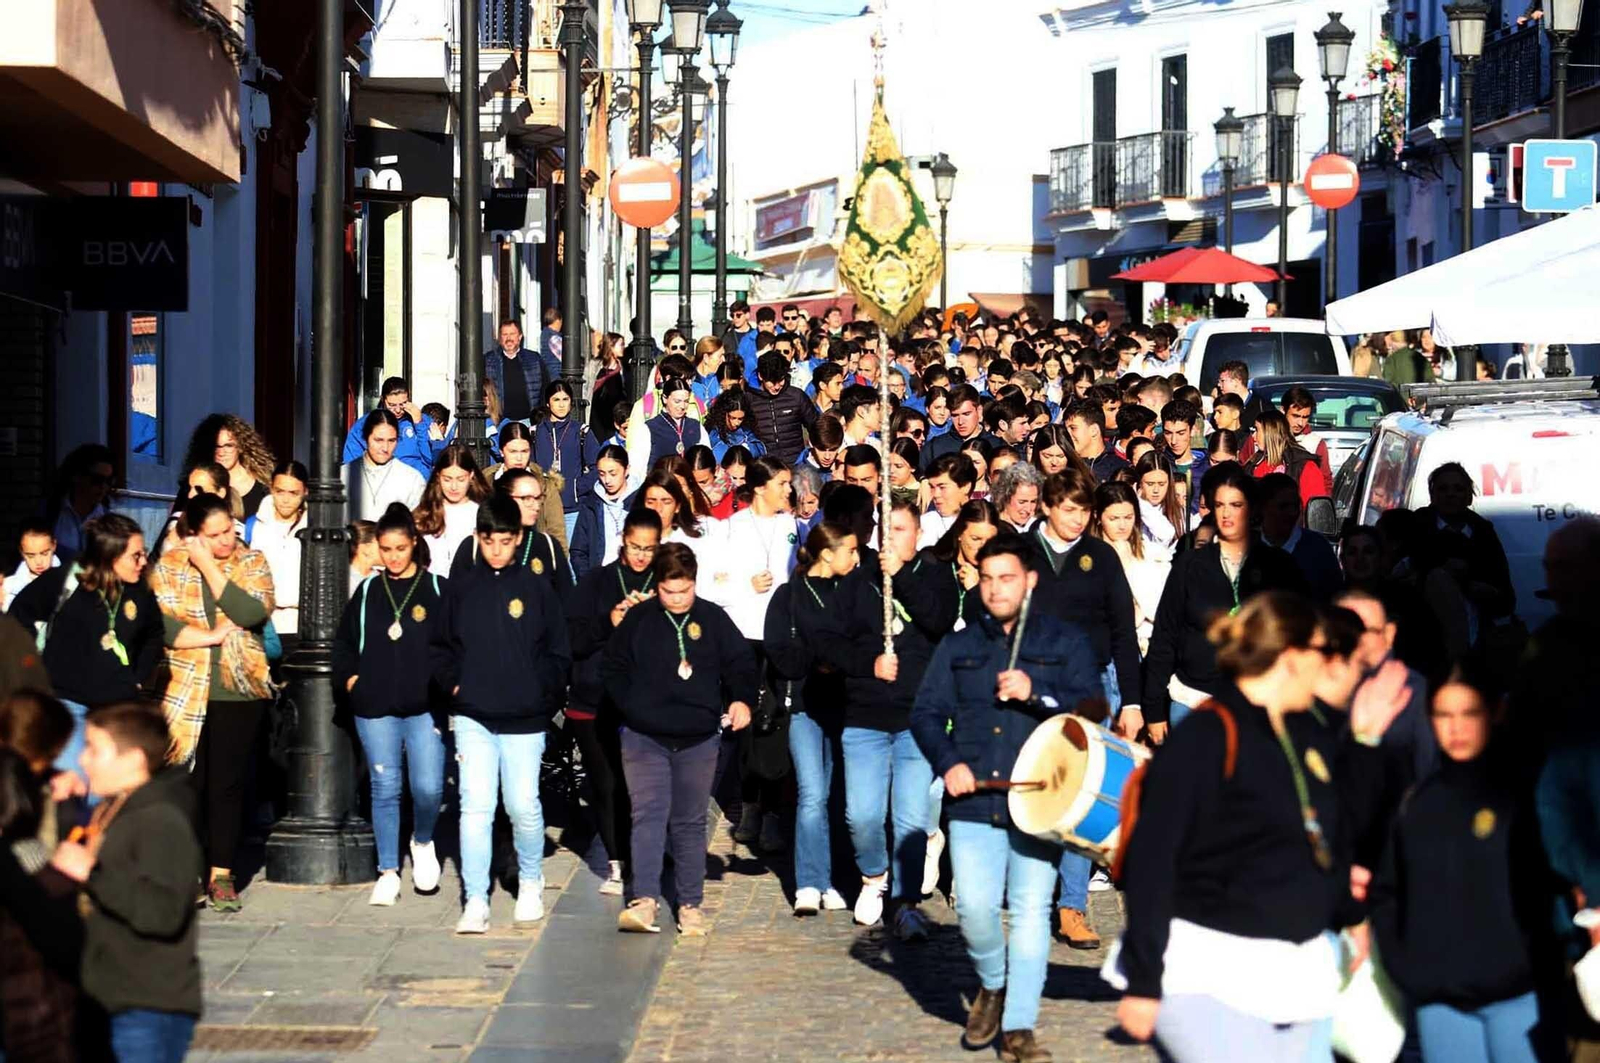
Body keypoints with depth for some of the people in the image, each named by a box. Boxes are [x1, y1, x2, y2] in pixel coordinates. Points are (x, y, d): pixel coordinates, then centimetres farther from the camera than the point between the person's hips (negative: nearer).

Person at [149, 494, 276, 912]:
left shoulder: (252, 562, 4)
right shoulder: (169, 567, 3)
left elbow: (254, 612, -13)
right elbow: (159, 623, -10)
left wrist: (209, 567, -11)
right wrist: (212, 636, -12)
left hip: (241, 690, 1)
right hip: (185, 693, 0)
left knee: (229, 783, 3)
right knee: (188, 783, 1)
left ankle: (222, 873, 11)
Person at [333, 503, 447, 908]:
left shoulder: (437, 590, 3)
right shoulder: (368, 592, 10)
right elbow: (343, 641, 18)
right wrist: (349, 678, 5)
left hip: (425, 707, -2)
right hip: (375, 708, 2)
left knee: (428, 788, -10)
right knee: (385, 789, 3)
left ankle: (423, 842, 21)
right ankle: (388, 871, 10)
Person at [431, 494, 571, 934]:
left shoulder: (537, 589, 2)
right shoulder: (460, 588, 5)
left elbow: (558, 655, 6)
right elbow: (440, 647, 13)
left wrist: (539, 693, -3)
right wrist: (454, 684, -1)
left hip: (524, 719, -1)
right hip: (472, 717, 1)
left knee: (524, 807, 4)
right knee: (476, 807, -7)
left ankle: (530, 882, 28)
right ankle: (475, 902, -4)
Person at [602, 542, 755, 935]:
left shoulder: (713, 619, 2)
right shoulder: (638, 618, 2)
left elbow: (741, 662, 7)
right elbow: (613, 667, 9)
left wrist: (741, 699, -9)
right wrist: (631, 706, -2)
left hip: (698, 740, 1)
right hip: (644, 738, -1)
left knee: (690, 822, 7)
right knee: (648, 815, -12)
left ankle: (691, 904, 13)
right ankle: (644, 899, -19)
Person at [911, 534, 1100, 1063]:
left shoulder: (1064, 641, 8)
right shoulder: (958, 646, 15)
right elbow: (926, 713, 11)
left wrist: (1035, 694, -16)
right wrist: (948, 763, -6)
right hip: (973, 800, 2)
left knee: (1031, 909, -6)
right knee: (974, 906, -9)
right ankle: (992, 985, 21)